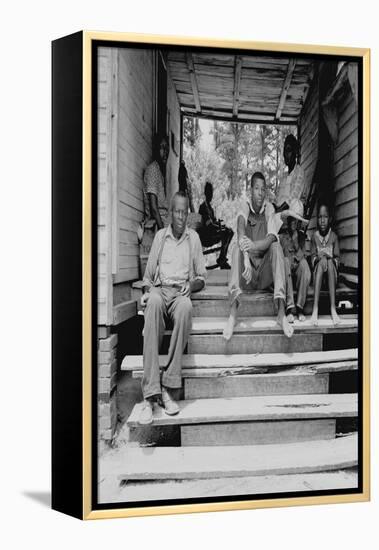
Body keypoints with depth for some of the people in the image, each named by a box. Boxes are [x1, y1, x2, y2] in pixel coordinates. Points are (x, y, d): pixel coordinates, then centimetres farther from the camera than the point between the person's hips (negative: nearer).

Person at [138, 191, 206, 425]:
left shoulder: (193, 237, 17)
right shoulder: (160, 236, 18)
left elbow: (201, 278, 17)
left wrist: (191, 285, -5)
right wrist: (148, 290, -4)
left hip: (182, 291, 0)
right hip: (160, 289, 0)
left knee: (185, 307, -39)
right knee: (154, 303, -38)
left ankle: (168, 387, -36)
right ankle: (150, 394, -42)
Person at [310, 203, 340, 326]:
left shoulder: (334, 236, 3)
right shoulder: (314, 236, 4)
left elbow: (337, 257, 4)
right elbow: (312, 256, 4)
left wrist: (330, 257, -16)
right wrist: (318, 257, -17)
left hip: (332, 271, 0)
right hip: (317, 270, 0)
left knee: (329, 261, -32)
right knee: (322, 260, -31)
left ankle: (333, 308, -41)